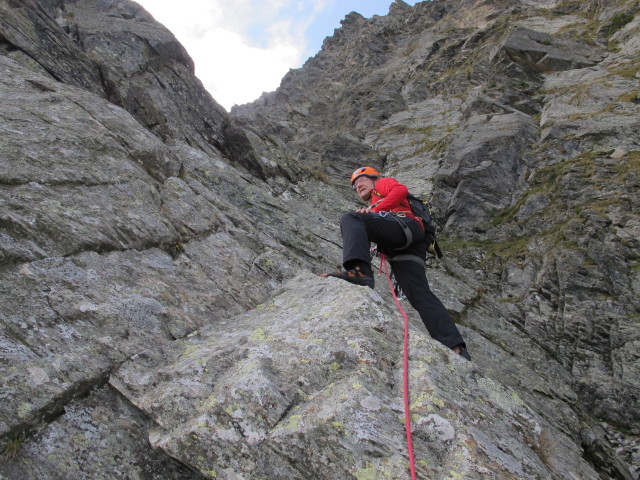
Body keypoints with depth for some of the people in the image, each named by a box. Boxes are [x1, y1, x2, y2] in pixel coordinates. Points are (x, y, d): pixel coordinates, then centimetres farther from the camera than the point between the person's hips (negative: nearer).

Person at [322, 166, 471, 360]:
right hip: (399, 251, 7)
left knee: (349, 218, -20)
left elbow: (401, 190, 2)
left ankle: (360, 271, -43)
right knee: (421, 296, -8)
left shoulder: (384, 183, 28)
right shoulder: (373, 205, 46)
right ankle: (456, 349, -16)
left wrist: (374, 211, -2)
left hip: (404, 225, -7)